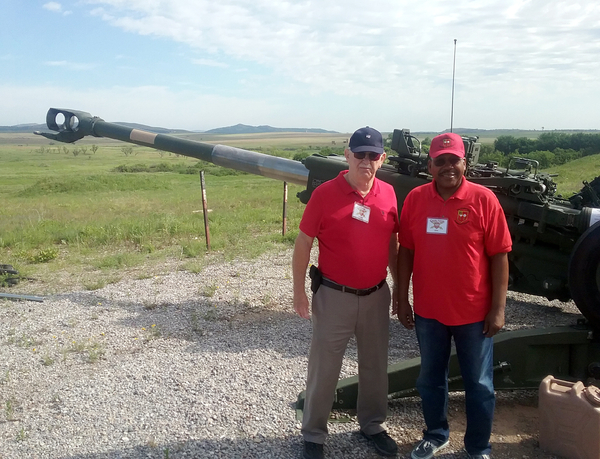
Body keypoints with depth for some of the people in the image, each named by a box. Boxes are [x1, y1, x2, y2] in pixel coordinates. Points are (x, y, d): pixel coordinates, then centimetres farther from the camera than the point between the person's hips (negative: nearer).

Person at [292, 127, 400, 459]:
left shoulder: (388, 194, -1)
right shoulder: (325, 194, -14)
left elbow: (392, 244, 10)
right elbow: (303, 243, -7)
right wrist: (299, 291, -7)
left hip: (377, 296, 4)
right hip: (334, 295, -4)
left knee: (375, 365, 18)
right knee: (323, 368, 9)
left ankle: (372, 425, 40)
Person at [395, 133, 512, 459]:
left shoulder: (483, 199, -10)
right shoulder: (415, 198, -3)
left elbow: (499, 256, -8)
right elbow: (406, 251, 3)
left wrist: (498, 308, -9)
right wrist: (402, 298, 3)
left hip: (474, 312, -2)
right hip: (428, 310, 3)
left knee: (478, 384, 12)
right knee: (430, 378, 18)